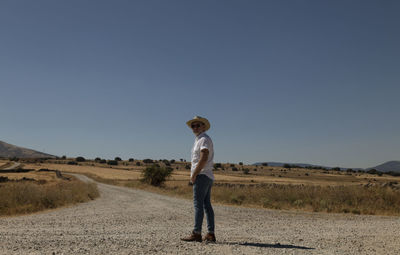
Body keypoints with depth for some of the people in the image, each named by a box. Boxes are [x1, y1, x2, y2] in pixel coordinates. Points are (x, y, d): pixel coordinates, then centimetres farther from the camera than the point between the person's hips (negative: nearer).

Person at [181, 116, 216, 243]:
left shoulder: (204, 139, -9)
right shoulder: (199, 140, 22)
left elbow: (204, 158, -20)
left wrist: (194, 174, -17)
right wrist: (194, 174, 16)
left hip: (202, 176, -10)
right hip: (208, 176, 10)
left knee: (198, 204, -10)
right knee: (207, 205, 7)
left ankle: (196, 233, -10)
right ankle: (211, 233, 9)